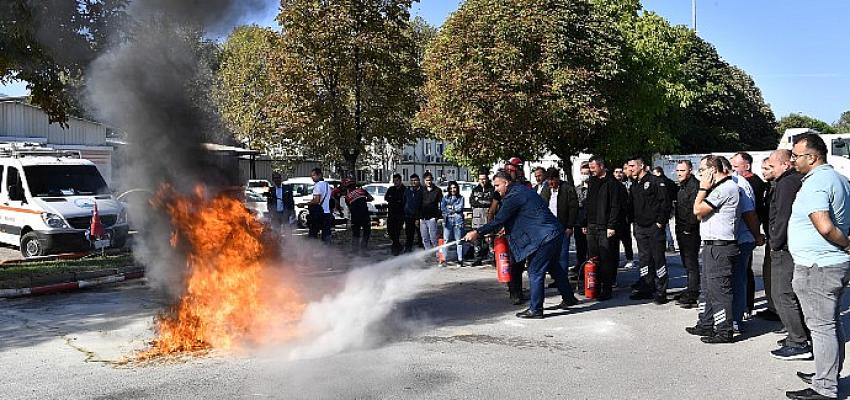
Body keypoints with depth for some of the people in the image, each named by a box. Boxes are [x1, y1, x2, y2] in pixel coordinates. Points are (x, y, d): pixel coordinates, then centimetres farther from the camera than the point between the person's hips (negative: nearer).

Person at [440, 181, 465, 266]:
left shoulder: (460, 198, 8)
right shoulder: (445, 198, 13)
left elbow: (460, 208, -5)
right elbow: (442, 209, 1)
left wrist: (450, 207, 0)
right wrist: (454, 210, -5)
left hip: (458, 221, -1)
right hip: (447, 221, 1)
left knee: (459, 240, 0)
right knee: (446, 240, -4)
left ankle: (460, 259, 4)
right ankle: (444, 258, -2)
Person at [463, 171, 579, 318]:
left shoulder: (513, 196, -14)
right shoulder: (522, 189, 16)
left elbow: (499, 220, -15)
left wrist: (478, 233, -9)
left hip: (545, 237, -10)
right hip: (556, 233, 10)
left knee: (535, 273, -4)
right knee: (554, 266, 24)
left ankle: (535, 309, 2)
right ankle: (569, 298, 36)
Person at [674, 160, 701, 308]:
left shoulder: (694, 185, -15)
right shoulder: (681, 187, 17)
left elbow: (695, 209, -22)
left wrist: (689, 228, -19)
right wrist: (679, 228, 16)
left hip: (690, 232, -10)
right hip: (682, 231, 10)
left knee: (692, 264, -6)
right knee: (687, 263, 16)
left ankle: (692, 296, -2)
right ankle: (690, 291, 26)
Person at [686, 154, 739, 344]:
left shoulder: (726, 187, -15)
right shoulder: (718, 187, 17)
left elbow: (698, 210, -18)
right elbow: (700, 214, 15)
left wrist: (703, 188, -8)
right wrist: (705, 189, 9)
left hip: (720, 247, -11)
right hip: (711, 245, 11)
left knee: (719, 288, -5)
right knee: (707, 286, 17)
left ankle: (724, 331, 2)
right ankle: (706, 325, 27)